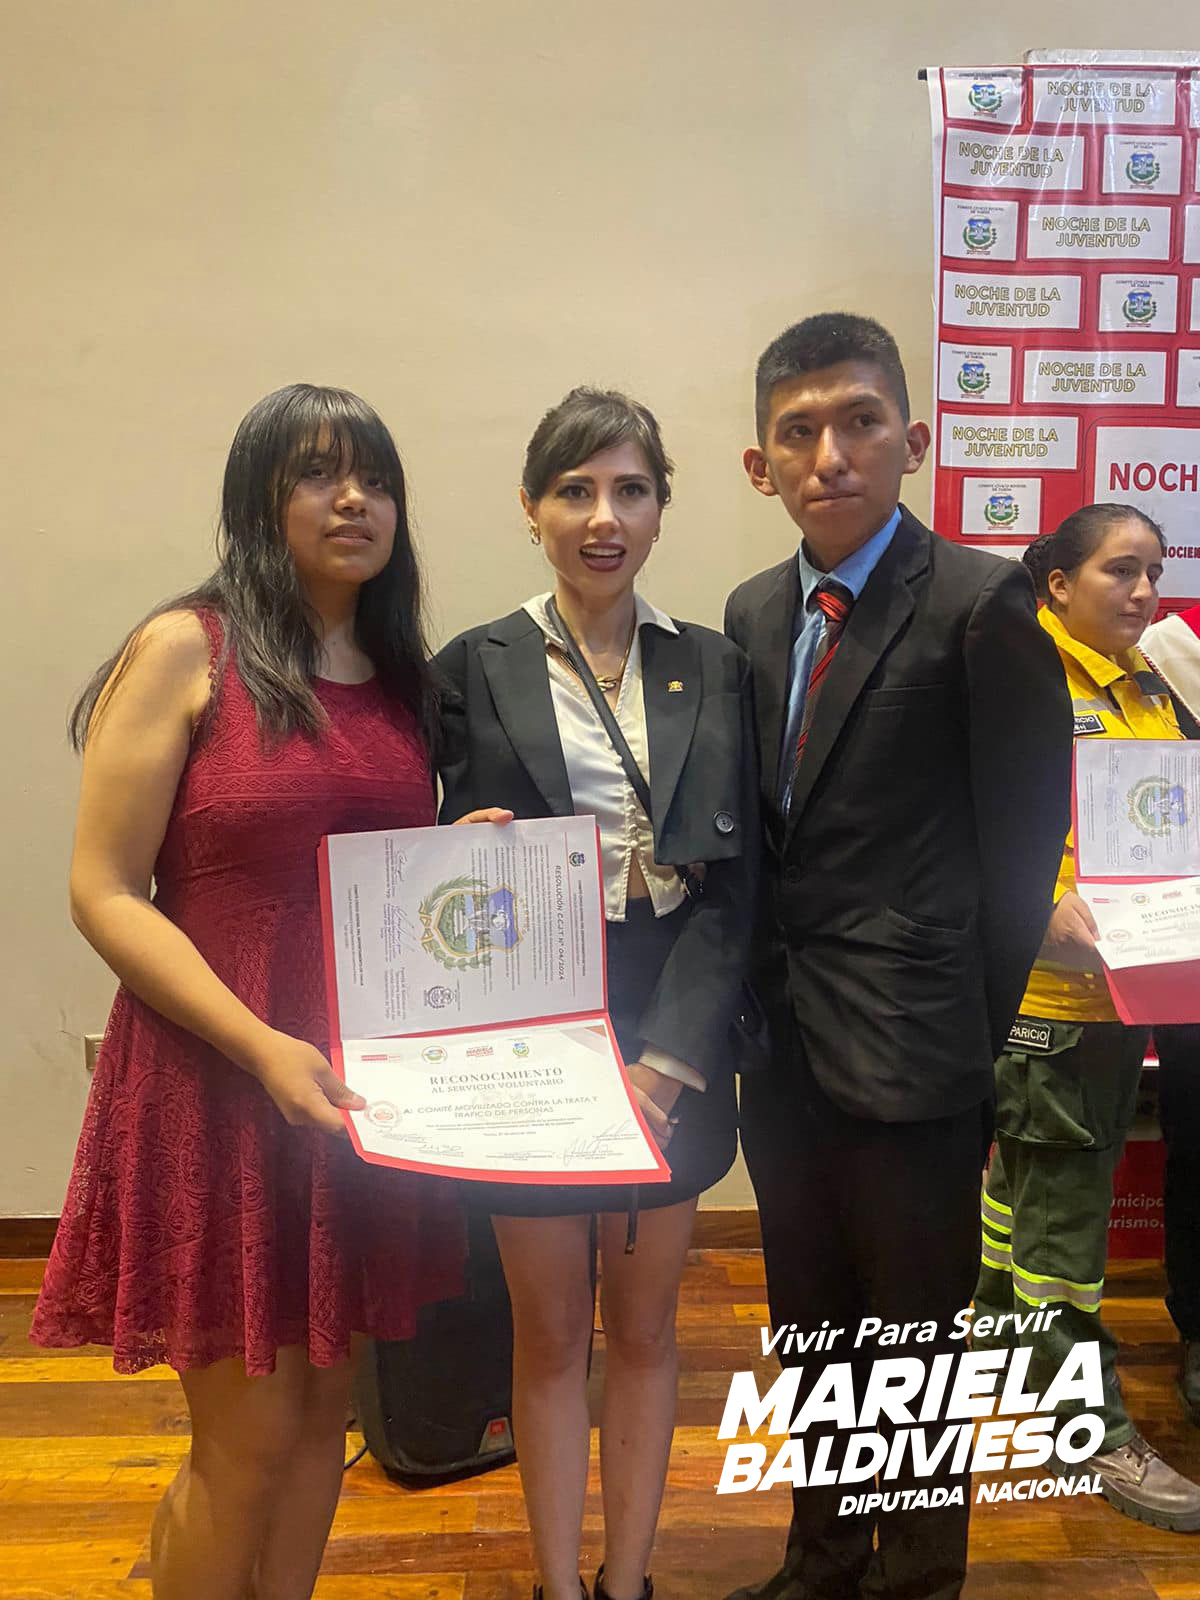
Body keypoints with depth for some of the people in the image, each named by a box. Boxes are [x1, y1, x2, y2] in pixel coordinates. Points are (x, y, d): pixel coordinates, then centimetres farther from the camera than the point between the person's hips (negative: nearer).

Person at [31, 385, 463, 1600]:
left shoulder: (401, 678, 9)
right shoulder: (184, 650, -8)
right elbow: (102, 893, -13)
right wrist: (261, 1046, -22)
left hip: (359, 1092, 6)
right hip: (217, 1088, -5)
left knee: (323, 1410, 17)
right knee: (246, 1441, 6)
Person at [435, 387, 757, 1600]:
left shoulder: (713, 669, 3)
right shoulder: (476, 668, -1)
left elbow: (734, 881, -2)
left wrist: (669, 1057, -11)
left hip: (676, 1044, 2)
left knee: (644, 1328, 16)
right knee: (549, 1333, 13)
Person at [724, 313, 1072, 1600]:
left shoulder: (980, 603, -11)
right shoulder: (753, 614, 7)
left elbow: (1021, 842, -8)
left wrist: (969, 1036, -5)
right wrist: (758, 994, 5)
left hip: (907, 1053, -6)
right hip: (785, 1042, 6)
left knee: (912, 1334, 12)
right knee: (813, 1325, 21)